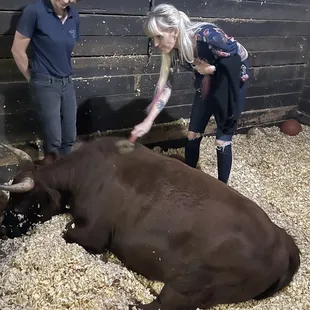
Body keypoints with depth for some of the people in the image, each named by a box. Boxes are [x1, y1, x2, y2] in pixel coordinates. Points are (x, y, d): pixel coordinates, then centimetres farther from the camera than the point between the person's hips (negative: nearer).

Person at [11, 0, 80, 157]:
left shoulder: (74, 17, 2)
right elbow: (17, 50, -8)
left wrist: (64, 76, 16)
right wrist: (34, 79, 1)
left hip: (67, 83, 5)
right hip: (45, 84, -5)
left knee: (70, 138, 10)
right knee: (54, 140, -1)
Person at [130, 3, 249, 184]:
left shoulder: (207, 35, -35)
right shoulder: (172, 51, -16)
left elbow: (240, 55, -23)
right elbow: (165, 86, -14)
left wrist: (213, 68, -21)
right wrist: (148, 121, -21)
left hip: (232, 82, -6)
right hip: (207, 85, 6)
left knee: (222, 140, -2)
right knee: (193, 135, 9)